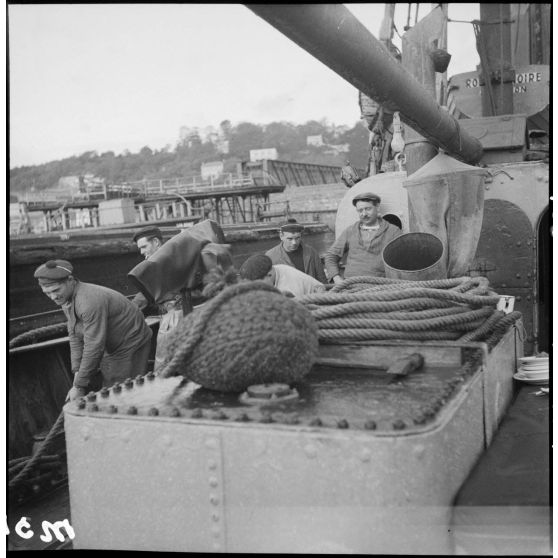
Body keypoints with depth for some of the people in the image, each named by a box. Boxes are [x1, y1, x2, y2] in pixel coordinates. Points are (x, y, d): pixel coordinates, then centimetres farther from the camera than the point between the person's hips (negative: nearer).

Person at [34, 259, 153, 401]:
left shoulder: (90, 302, -32)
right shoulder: (66, 299, -2)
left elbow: (94, 348, -31)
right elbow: (75, 337, 3)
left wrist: (79, 386, -24)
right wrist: (77, 374, -5)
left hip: (131, 345, -9)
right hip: (112, 347, 9)